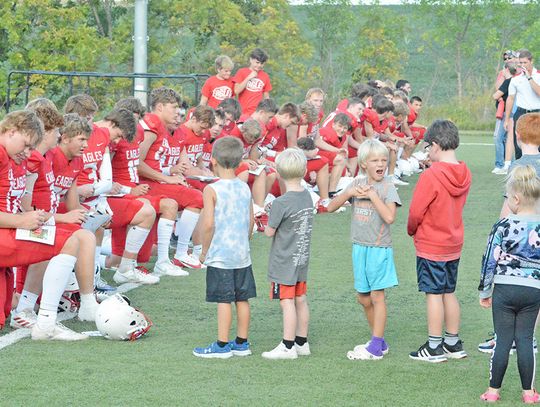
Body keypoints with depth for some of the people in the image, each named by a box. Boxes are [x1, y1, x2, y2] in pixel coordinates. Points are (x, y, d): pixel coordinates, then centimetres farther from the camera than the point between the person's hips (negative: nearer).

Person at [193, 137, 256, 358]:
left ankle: (222, 346, 2)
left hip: (219, 255, -6)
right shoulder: (245, 188, 5)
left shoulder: (212, 190, -12)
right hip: (242, 255, 6)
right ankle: (242, 343, 19)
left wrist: (204, 251, -4)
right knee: (242, 299, 10)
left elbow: (208, 224, -16)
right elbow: (251, 222, 10)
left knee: (223, 299, -2)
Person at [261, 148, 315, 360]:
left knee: (287, 302, -4)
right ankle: (302, 342, 22)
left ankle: (288, 346, -1)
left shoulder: (281, 203, -19)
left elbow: (270, 231, -12)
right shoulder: (307, 196, 2)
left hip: (284, 261, -7)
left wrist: (267, 225, 8)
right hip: (302, 259, 7)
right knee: (300, 300, 14)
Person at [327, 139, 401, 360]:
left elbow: (389, 217, -22)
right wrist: (350, 193, -11)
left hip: (379, 248, -6)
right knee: (363, 298, 12)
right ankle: (379, 341, 25)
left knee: (376, 296, -2)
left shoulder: (387, 186, -9)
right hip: (359, 247, 6)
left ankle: (375, 348, 2)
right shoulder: (357, 183, 6)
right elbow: (331, 207, 4)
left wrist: (372, 195, -20)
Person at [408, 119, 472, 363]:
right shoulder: (464, 174, 1)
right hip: (454, 244, 7)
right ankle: (453, 343, 22)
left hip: (430, 245, -7)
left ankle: (434, 348, 5)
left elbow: (416, 211, -18)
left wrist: (411, 230, 1)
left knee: (434, 294, 0)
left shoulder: (430, 176, -21)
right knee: (449, 293, 15)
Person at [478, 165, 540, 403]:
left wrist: (484, 291, 5)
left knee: (503, 340, 5)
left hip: (505, 289, -2)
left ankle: (493, 390, 12)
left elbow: (490, 260, -6)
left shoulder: (503, 227, -10)